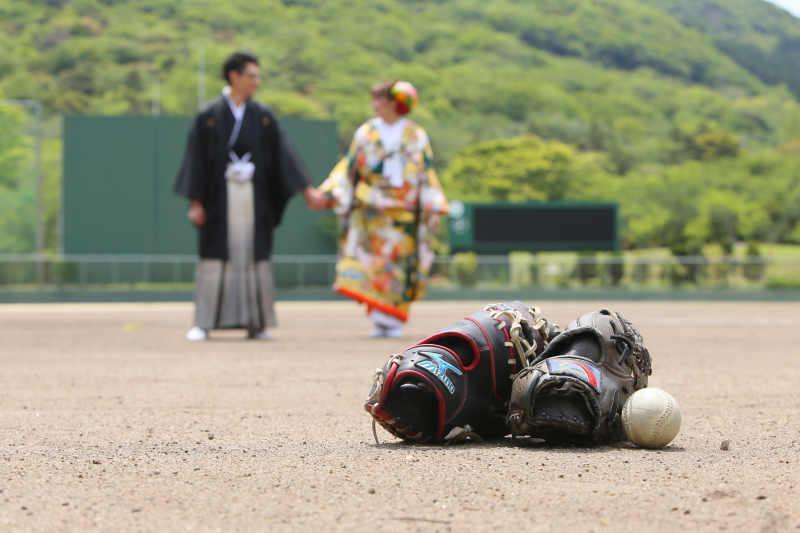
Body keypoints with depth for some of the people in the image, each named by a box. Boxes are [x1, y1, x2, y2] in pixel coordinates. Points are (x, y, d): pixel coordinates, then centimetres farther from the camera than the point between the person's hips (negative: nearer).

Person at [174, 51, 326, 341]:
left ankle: (256, 323, 8)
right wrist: (196, 202, -7)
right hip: (219, 196, -3)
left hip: (254, 197, 3)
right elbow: (197, 158, -2)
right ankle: (203, 323, 1)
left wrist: (307, 188, 0)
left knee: (254, 257, 2)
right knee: (215, 257, -3)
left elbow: (283, 153, 6)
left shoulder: (263, 116, 6)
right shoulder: (209, 116, -2)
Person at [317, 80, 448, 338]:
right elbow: (349, 168, 9)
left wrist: (432, 210, -1)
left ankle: (393, 320, 7)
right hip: (369, 210, 1)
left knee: (399, 263, -2)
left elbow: (427, 175, 6)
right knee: (371, 260, -10)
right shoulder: (366, 133, 9)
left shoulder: (416, 137, 6)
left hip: (403, 213, 0)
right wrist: (331, 193, -2)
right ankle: (379, 320, -8)